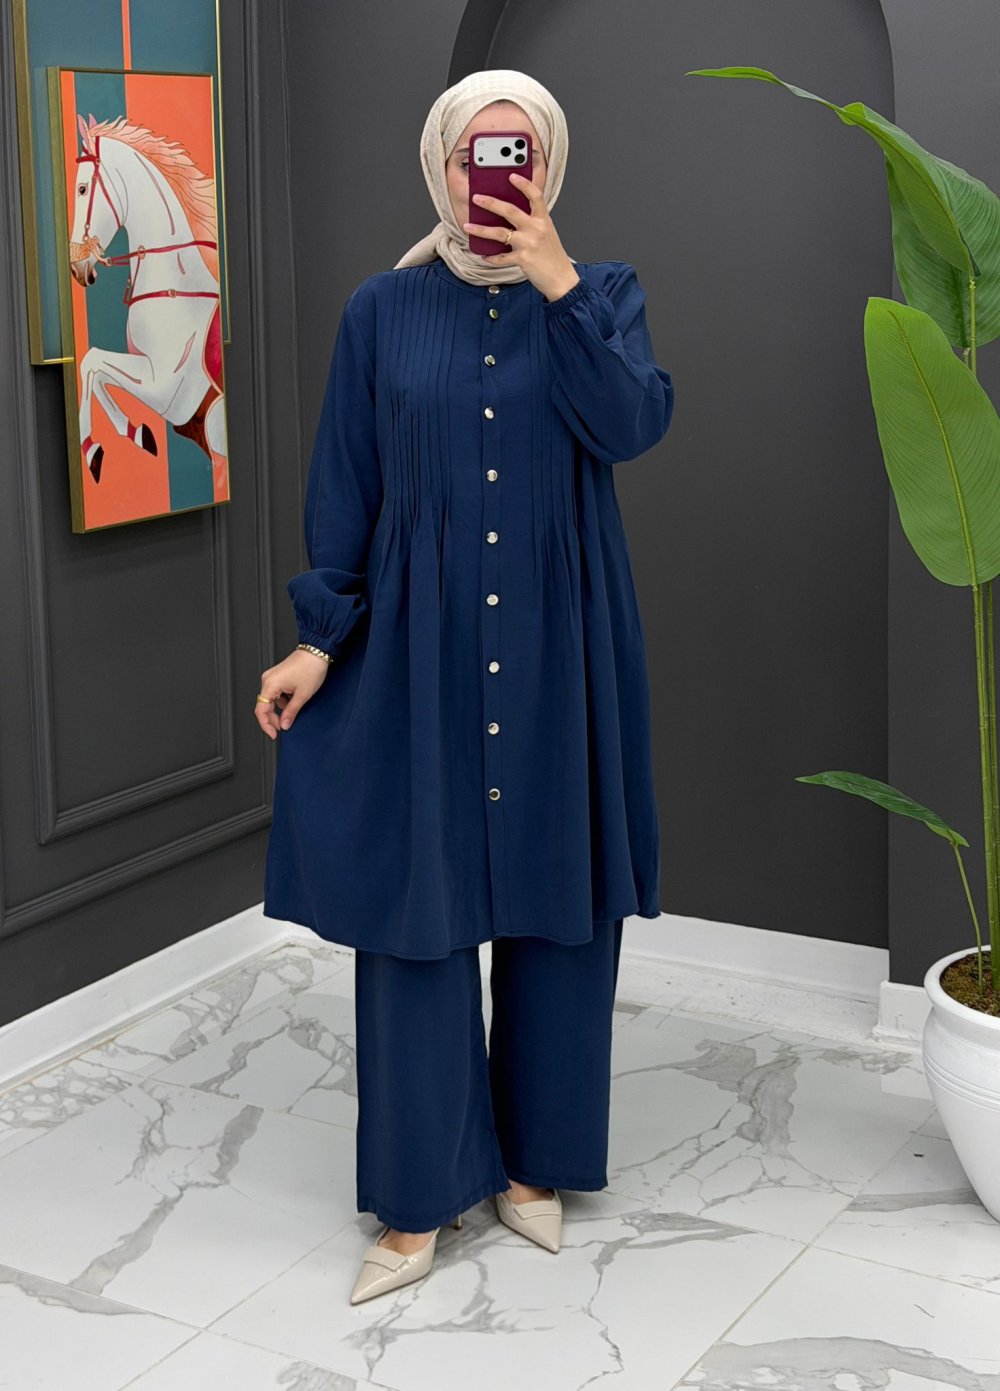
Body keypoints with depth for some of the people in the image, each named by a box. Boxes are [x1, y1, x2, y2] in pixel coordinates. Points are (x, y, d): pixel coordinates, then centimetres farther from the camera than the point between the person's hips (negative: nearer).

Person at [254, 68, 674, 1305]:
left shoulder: (601, 293, 4)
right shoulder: (384, 310, 3)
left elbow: (632, 425, -14)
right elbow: (343, 486, 4)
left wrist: (557, 283, -17)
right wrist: (319, 636, -1)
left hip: (560, 648, 1)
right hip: (418, 645, 0)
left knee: (552, 901, 7)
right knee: (415, 907, 0)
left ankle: (534, 1160, 25)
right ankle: (419, 1199, 13)